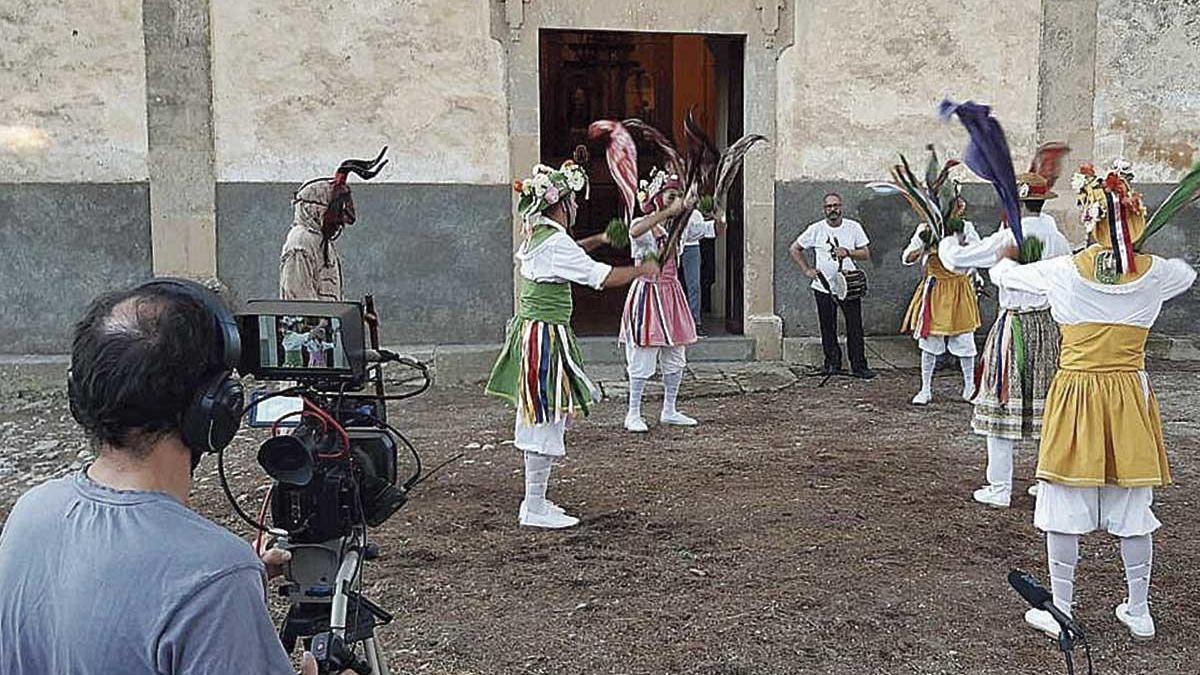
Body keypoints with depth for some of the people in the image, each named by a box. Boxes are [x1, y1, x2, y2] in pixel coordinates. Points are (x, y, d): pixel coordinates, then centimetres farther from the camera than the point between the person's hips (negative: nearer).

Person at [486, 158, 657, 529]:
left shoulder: (536, 237, 12)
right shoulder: (556, 242, -17)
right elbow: (603, 277, -17)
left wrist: (596, 240, 26)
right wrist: (642, 269, -2)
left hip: (530, 331, 10)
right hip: (547, 336, -10)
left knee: (540, 421, 15)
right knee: (547, 422, -4)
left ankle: (535, 500, 23)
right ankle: (535, 508, 2)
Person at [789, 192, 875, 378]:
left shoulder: (853, 227, 2)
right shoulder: (816, 229, 0)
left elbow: (866, 254, 3)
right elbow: (794, 249, 9)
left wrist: (848, 252, -14)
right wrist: (806, 270, 1)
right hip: (824, 287, 0)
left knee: (855, 327, -3)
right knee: (828, 328, 6)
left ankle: (859, 366, 2)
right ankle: (832, 363, 18)